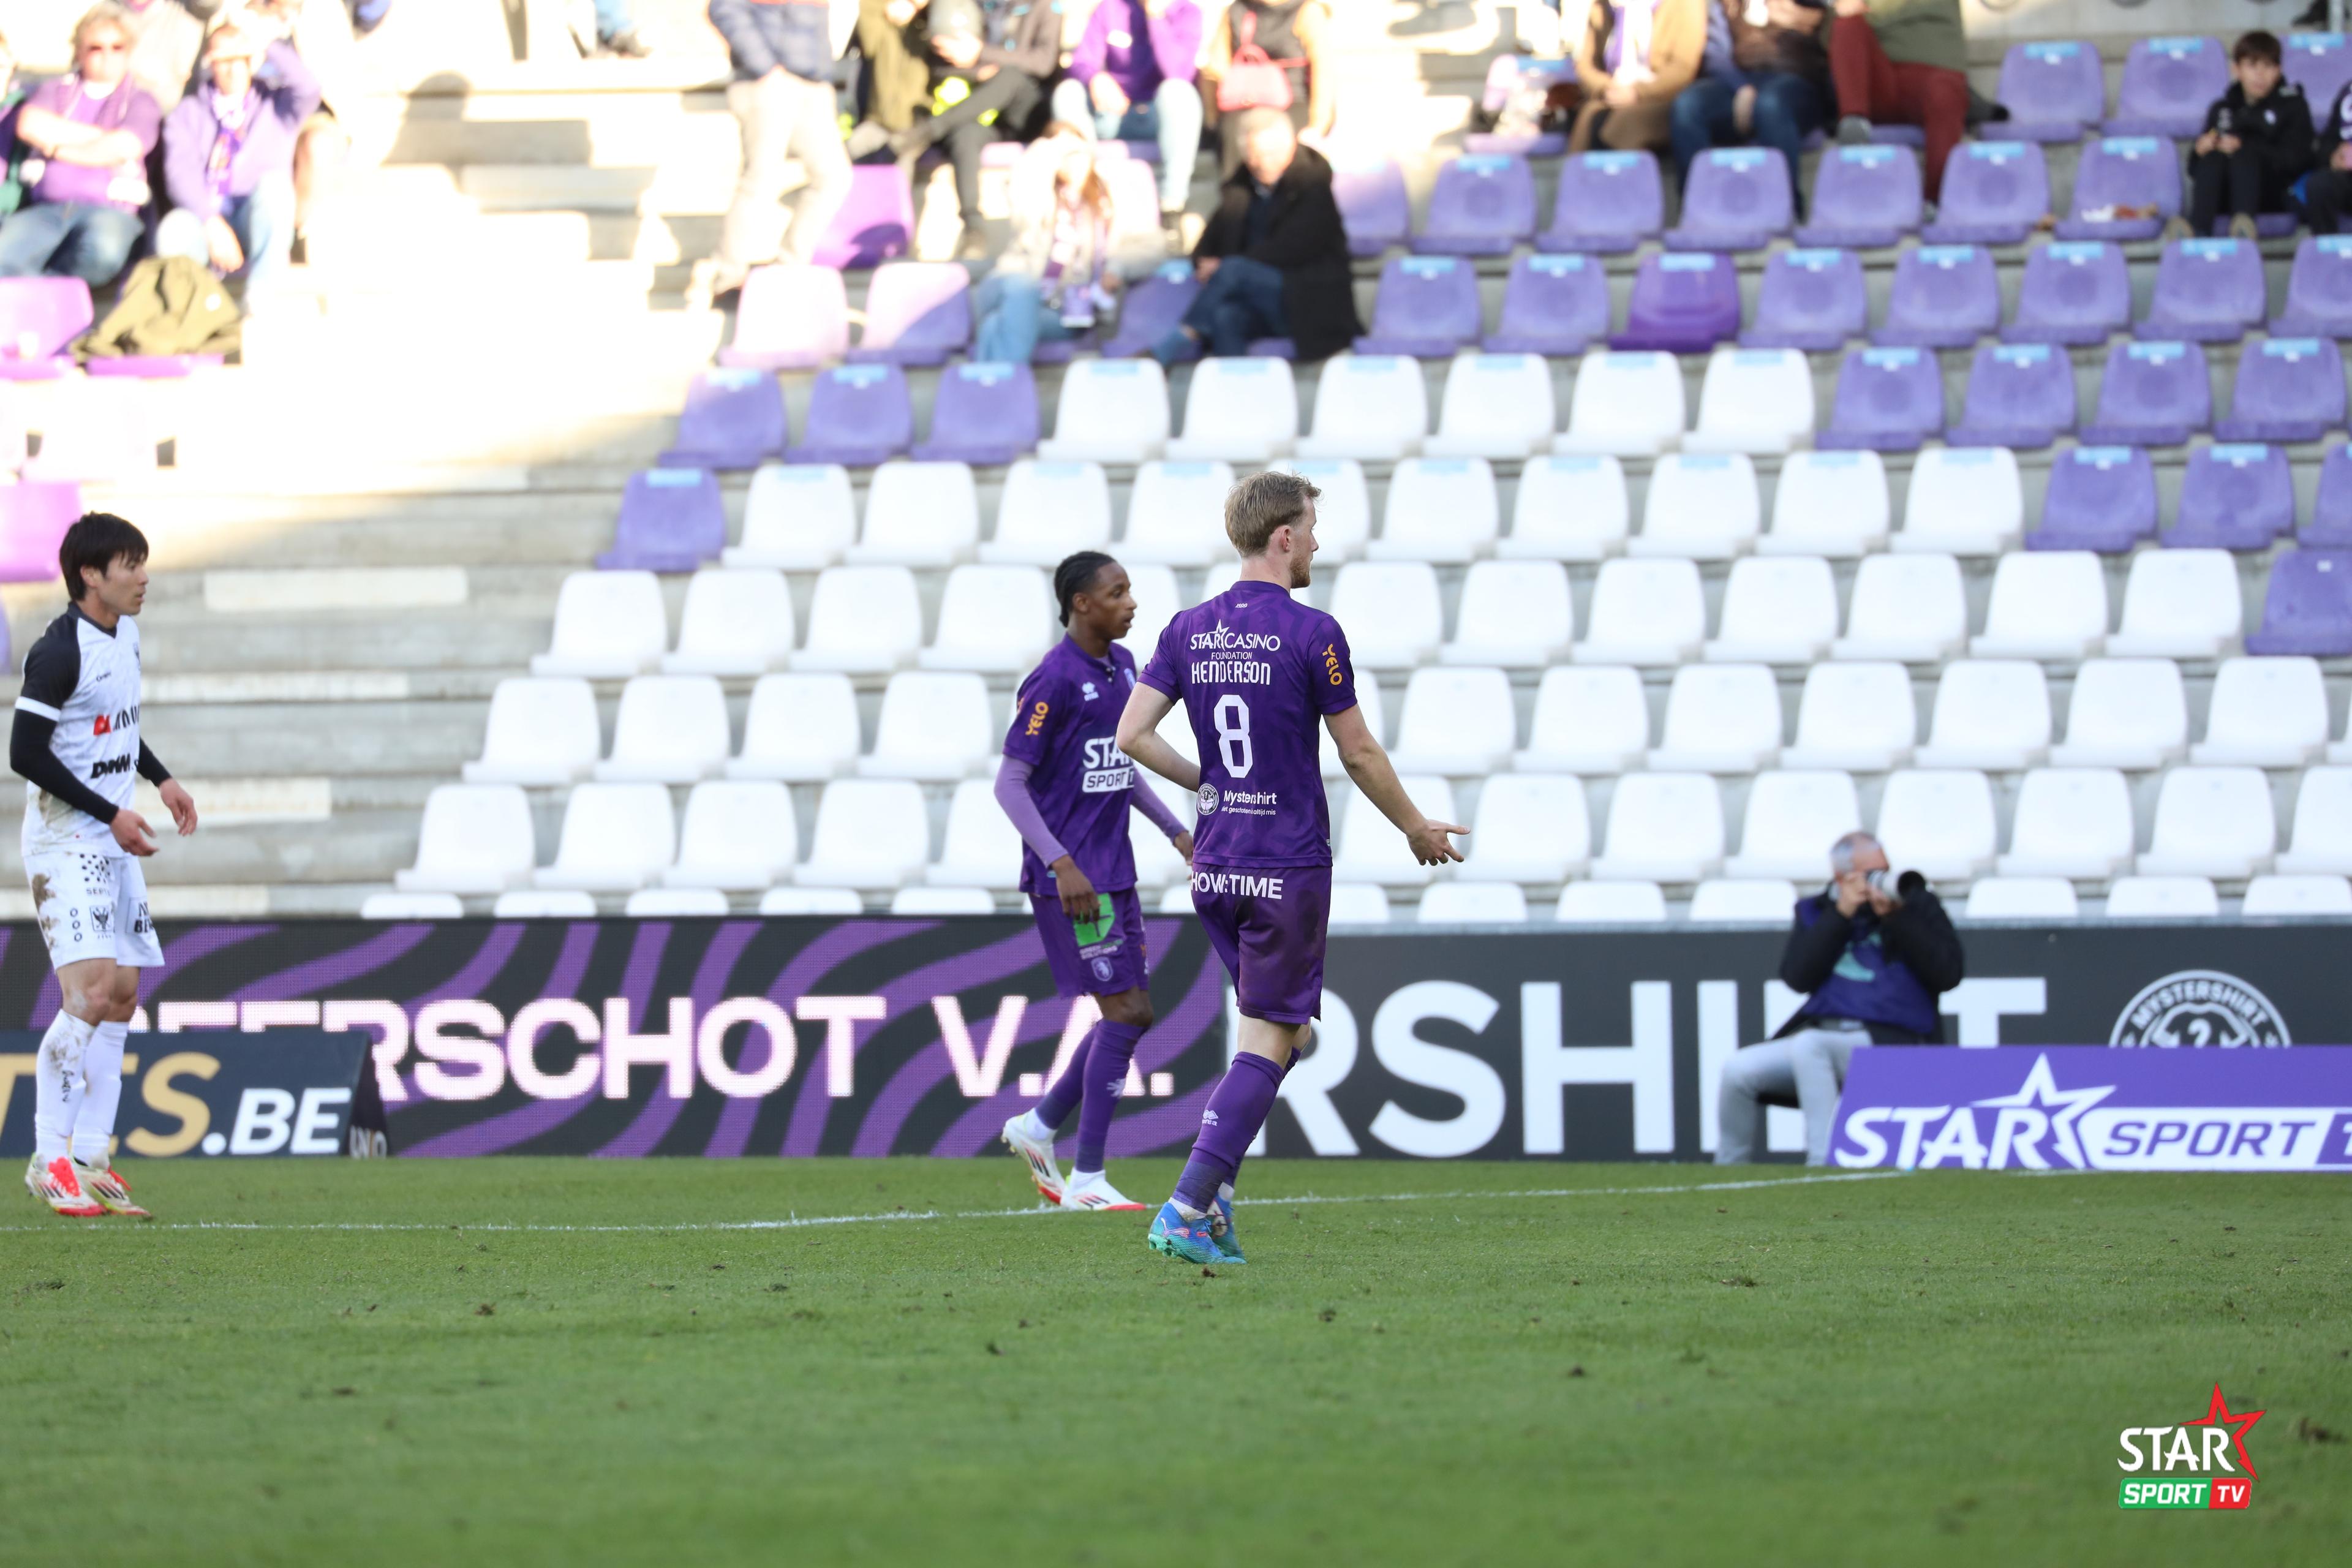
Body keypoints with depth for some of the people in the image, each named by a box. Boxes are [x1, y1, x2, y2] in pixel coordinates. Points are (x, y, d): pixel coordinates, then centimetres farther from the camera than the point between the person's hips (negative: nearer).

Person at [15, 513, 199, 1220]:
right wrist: (110, 814, -18)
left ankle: (90, 1161, 10)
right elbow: (26, 753, -19)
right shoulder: (58, 652, -18)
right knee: (90, 994, -18)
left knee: (121, 997, 6)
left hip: (114, 844, 9)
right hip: (65, 842, -9)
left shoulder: (125, 635, 10)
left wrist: (160, 778, 13)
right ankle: (48, 1161, -12)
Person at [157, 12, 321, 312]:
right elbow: (181, 172, -4)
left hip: (255, 228, 2)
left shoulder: (276, 106, 16)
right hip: (203, 218, -2)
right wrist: (212, 222, -21)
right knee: (174, 232, -38)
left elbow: (308, 88, -9)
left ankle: (260, 295, -33)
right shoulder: (190, 113, 14)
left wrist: (267, 45, -5)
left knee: (273, 180, -34)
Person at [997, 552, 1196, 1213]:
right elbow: (1009, 784, -15)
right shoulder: (1054, 680, -15)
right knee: (1123, 1012, -9)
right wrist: (1062, 865, -22)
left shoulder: (1121, 666, 11)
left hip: (1113, 872, 9)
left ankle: (1037, 1126, 24)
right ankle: (1086, 1179, -2)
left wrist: (1175, 830, 20)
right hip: (1070, 877, -9)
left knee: (1132, 1016, 9)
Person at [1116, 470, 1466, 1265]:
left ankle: (1215, 1198, 9)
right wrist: (1418, 830, 9)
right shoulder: (1311, 633, -11)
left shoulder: (1189, 629, 5)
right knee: (1270, 1042, -3)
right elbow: (1359, 754, -5)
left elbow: (1133, 734, 2)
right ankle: (1186, 1211, -14)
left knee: (1279, 1028, 19)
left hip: (1215, 869, 6)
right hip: (1288, 868, -6)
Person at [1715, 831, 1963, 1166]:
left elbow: (1949, 974, -5)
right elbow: (1797, 977, -2)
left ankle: (1822, 1164, -34)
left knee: (1807, 1045, -34)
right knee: (1739, 1069, -14)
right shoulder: (1815, 912, 15)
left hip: (1891, 1042, -4)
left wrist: (1896, 917, -11)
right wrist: (1841, 915, -6)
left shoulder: (1916, 903, 9)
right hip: (1822, 1032, 4)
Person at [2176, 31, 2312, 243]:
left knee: (2244, 154, -31)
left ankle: (2244, 221, -60)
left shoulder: (2293, 105, 11)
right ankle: (2197, 227, -53)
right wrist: (2199, 151, -9)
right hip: (2225, 200, 3)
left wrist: (2243, 148, -16)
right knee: (2213, 156, -28)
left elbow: (2294, 160, -5)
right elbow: (2195, 169, 15)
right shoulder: (2222, 109, 20)